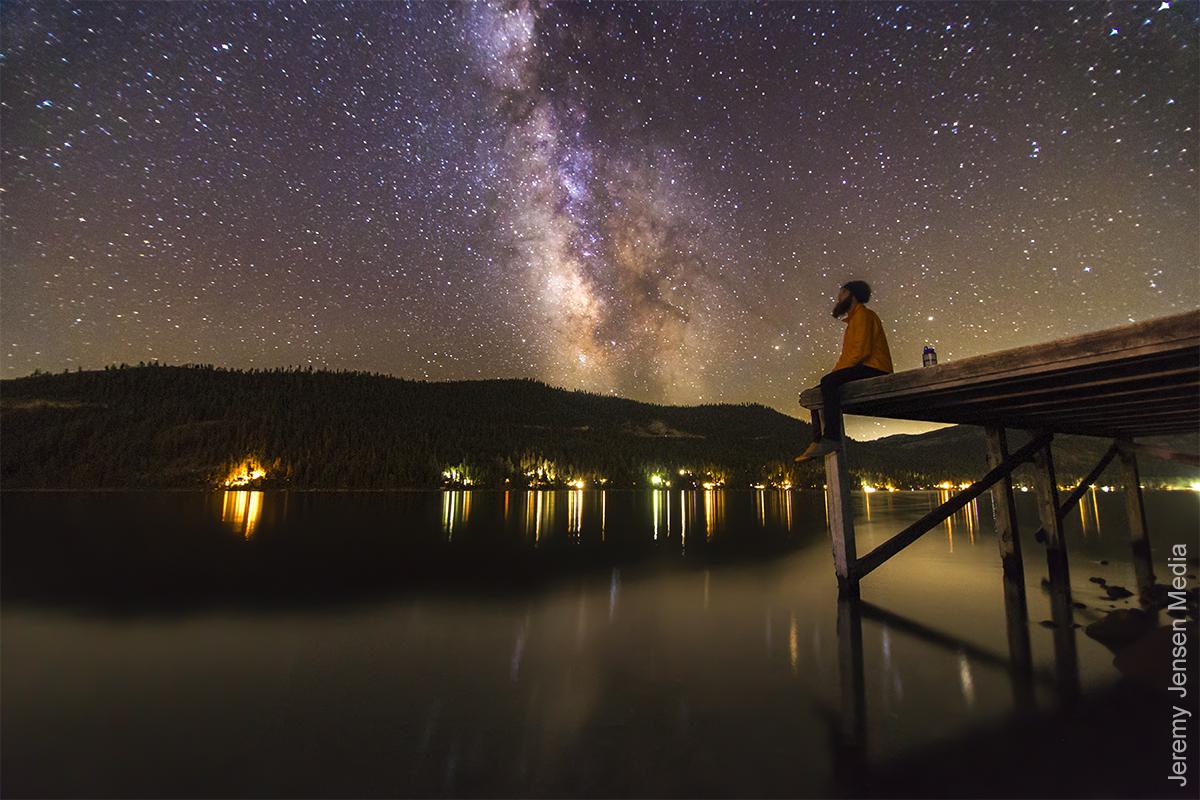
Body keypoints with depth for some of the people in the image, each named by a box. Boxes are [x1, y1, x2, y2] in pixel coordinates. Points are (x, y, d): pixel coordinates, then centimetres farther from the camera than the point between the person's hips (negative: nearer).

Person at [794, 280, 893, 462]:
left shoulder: (863, 315, -3)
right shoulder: (853, 320, 27)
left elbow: (861, 351, -17)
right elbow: (848, 355, 20)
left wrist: (835, 372, -16)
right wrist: (835, 372, 5)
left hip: (874, 370, -10)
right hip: (859, 371, 10)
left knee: (828, 382, -32)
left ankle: (831, 438, -39)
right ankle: (818, 441, -10)